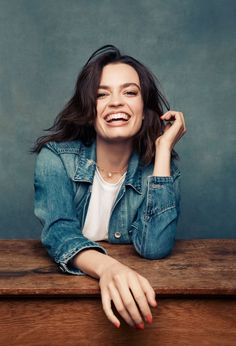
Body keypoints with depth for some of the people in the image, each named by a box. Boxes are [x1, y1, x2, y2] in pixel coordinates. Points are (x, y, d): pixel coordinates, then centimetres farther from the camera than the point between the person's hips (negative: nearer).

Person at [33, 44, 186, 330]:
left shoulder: (158, 165, -5)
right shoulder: (56, 157, -7)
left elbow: (154, 246, -18)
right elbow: (59, 231, -19)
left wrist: (163, 149, -17)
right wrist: (106, 266, -39)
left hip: (133, 291, 1)